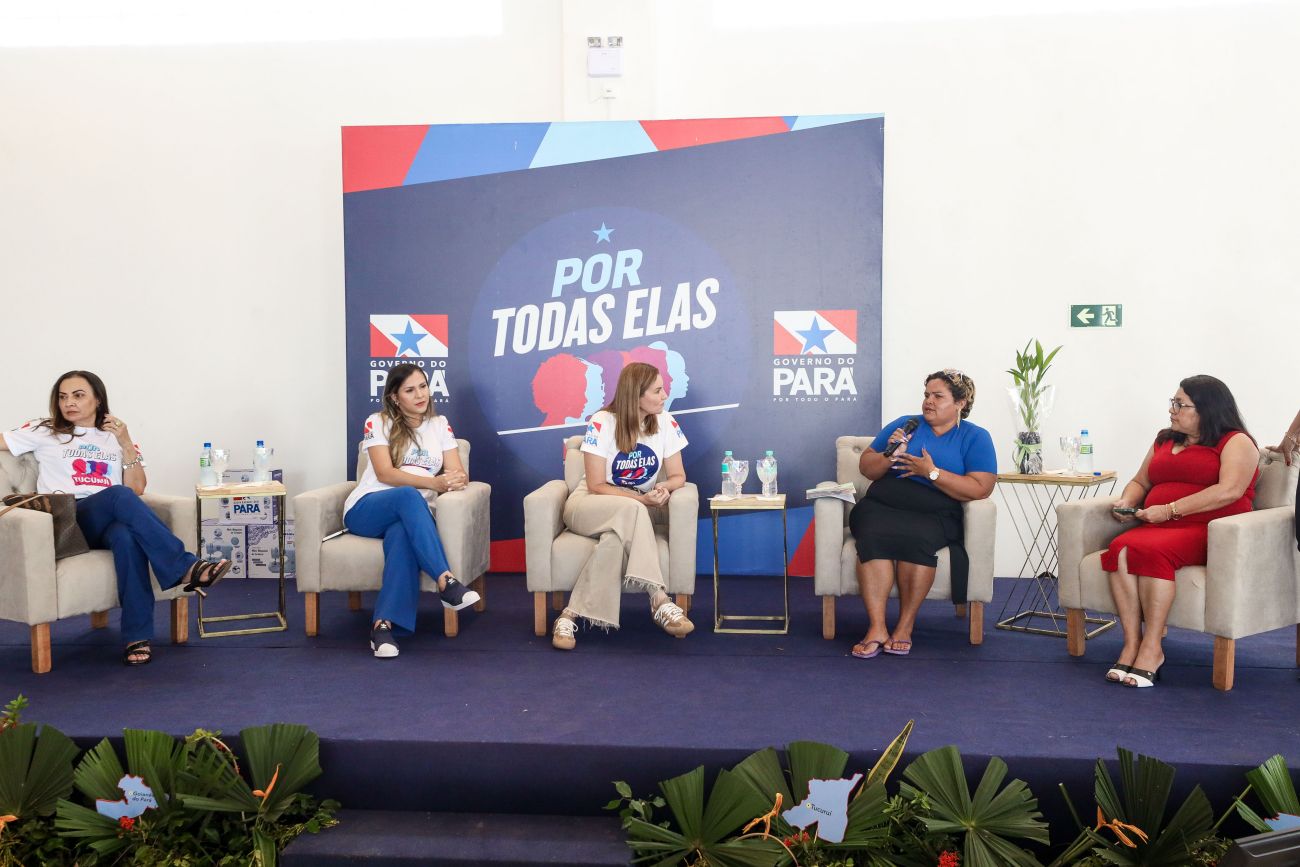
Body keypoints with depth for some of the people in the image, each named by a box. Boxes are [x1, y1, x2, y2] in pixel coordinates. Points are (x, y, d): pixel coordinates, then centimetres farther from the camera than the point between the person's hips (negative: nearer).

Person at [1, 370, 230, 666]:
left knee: (126, 536, -38)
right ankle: (185, 566, -39)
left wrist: (126, 444, 1)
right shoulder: (45, 432, 18)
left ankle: (137, 636, -40)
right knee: (118, 495, -35)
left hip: (107, 525, 1)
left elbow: (137, 489, 8)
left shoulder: (115, 436, 21)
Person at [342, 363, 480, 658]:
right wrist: (434, 482, -24)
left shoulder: (439, 424, 15)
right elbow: (385, 473, -11)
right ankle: (445, 582, -46)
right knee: (409, 496, -37)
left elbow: (459, 473, 7)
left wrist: (455, 481, -20)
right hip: (366, 510, -2)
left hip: (409, 514, 2)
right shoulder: (378, 422, 3)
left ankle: (384, 624, -44)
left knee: (402, 535, -36)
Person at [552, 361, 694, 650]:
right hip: (589, 506, -3)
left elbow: (678, 476, 0)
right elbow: (596, 486, -16)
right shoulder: (602, 423, -17)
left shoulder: (665, 423, -5)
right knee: (631, 510, -38)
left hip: (630, 515, 3)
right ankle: (659, 600, -40)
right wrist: (641, 499, -29)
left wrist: (664, 488, -25)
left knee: (614, 537, -36)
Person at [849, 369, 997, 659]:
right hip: (881, 507, 2)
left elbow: (980, 489, -5)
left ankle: (905, 625, -22)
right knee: (873, 537, -33)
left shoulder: (975, 437, 10)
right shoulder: (903, 425, 19)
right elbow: (865, 467, 18)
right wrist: (890, 456, -3)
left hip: (933, 516, -2)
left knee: (916, 538, -37)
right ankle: (877, 628, -32)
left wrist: (932, 472, -10)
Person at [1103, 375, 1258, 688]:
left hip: (1210, 531, -5)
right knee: (1121, 547, -29)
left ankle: (1151, 648, -27)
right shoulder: (1164, 440, 25)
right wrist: (1127, 501, 6)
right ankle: (1131, 643, -29)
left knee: (1150, 550, -35)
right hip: (1159, 528, 6)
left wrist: (1170, 510, -17)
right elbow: (1139, 482, 30)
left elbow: (1229, 490, -13)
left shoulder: (1236, 442, 4)